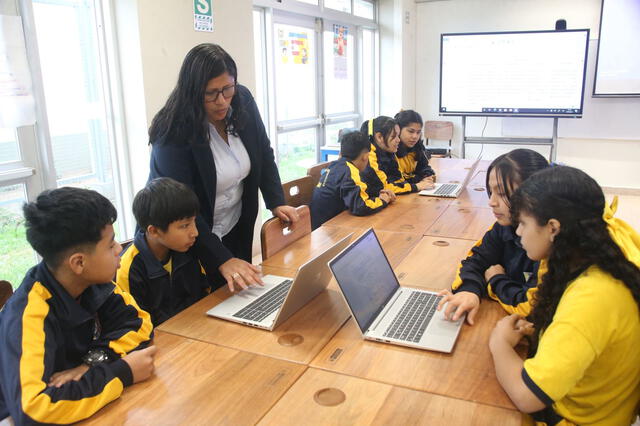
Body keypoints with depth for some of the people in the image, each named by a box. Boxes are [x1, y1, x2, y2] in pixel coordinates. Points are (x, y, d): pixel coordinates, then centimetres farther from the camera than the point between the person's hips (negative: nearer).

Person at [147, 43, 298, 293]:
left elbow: (264, 154, 3)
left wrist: (276, 203, -8)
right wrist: (223, 260, -34)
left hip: (237, 231, 5)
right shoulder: (173, 132, -26)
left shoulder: (243, 102, -10)